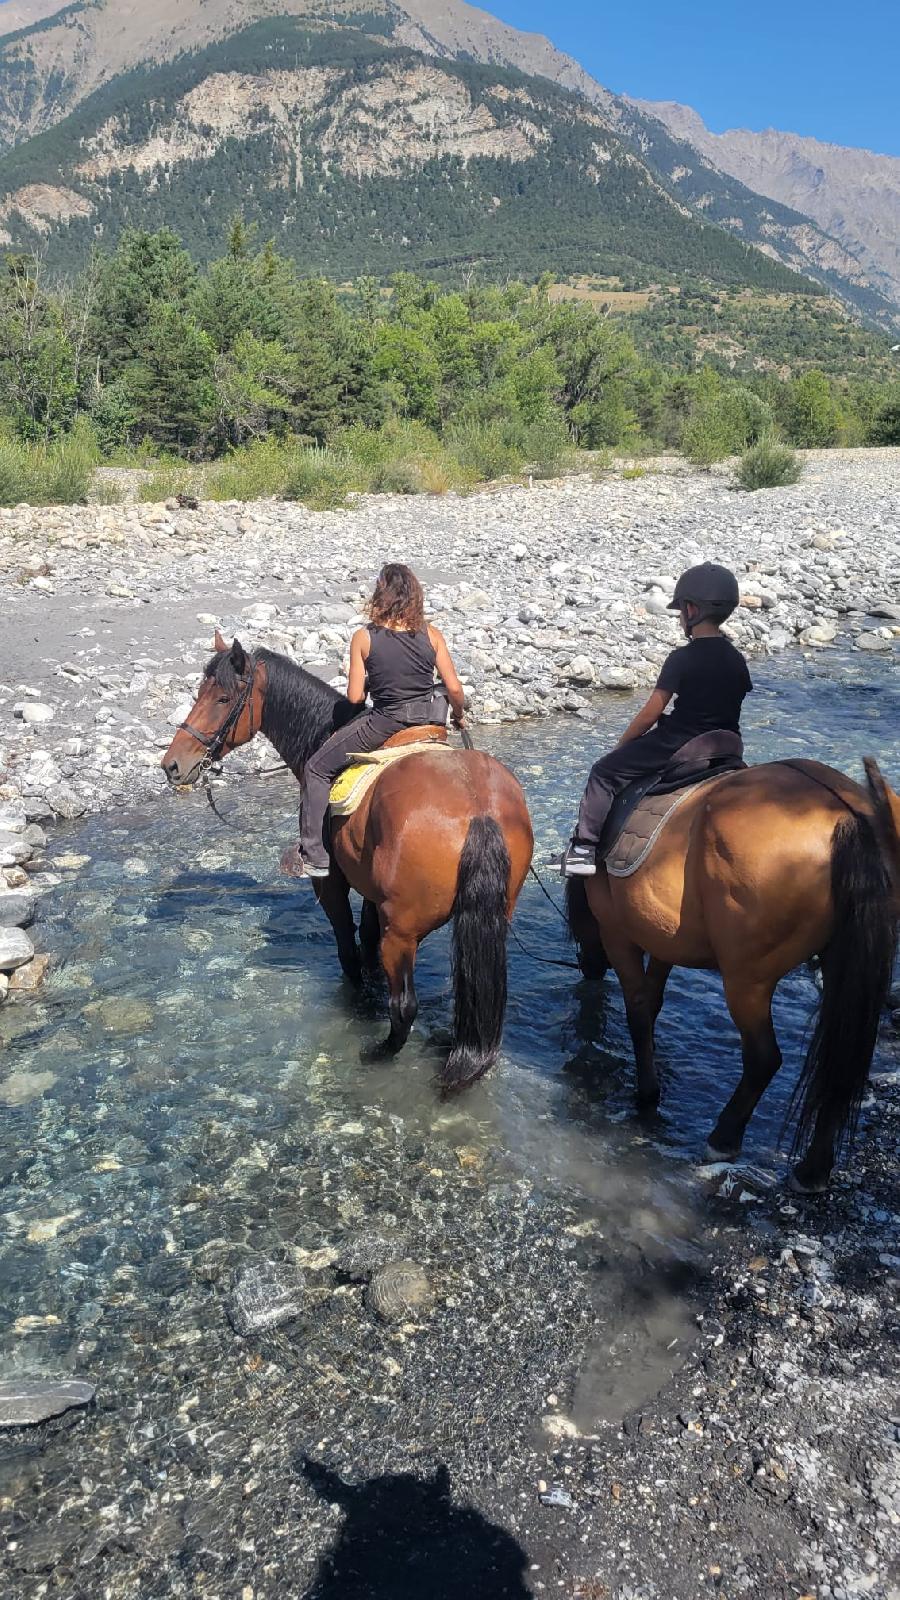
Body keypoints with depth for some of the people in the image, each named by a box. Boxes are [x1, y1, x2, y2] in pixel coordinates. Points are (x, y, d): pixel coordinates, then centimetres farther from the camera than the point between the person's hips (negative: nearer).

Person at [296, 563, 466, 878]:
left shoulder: (364, 637, -7)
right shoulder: (432, 634, -1)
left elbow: (355, 696, -5)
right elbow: (454, 688, 0)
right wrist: (459, 716, 20)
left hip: (383, 725, -3)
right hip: (430, 721, 4)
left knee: (317, 770, 13)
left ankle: (315, 857, 11)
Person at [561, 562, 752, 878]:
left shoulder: (682, 659, -13)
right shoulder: (737, 660, 7)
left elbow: (651, 712, -12)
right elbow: (729, 705, 15)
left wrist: (622, 744, 1)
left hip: (676, 745, -7)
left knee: (605, 771, 4)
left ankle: (585, 846, 1)